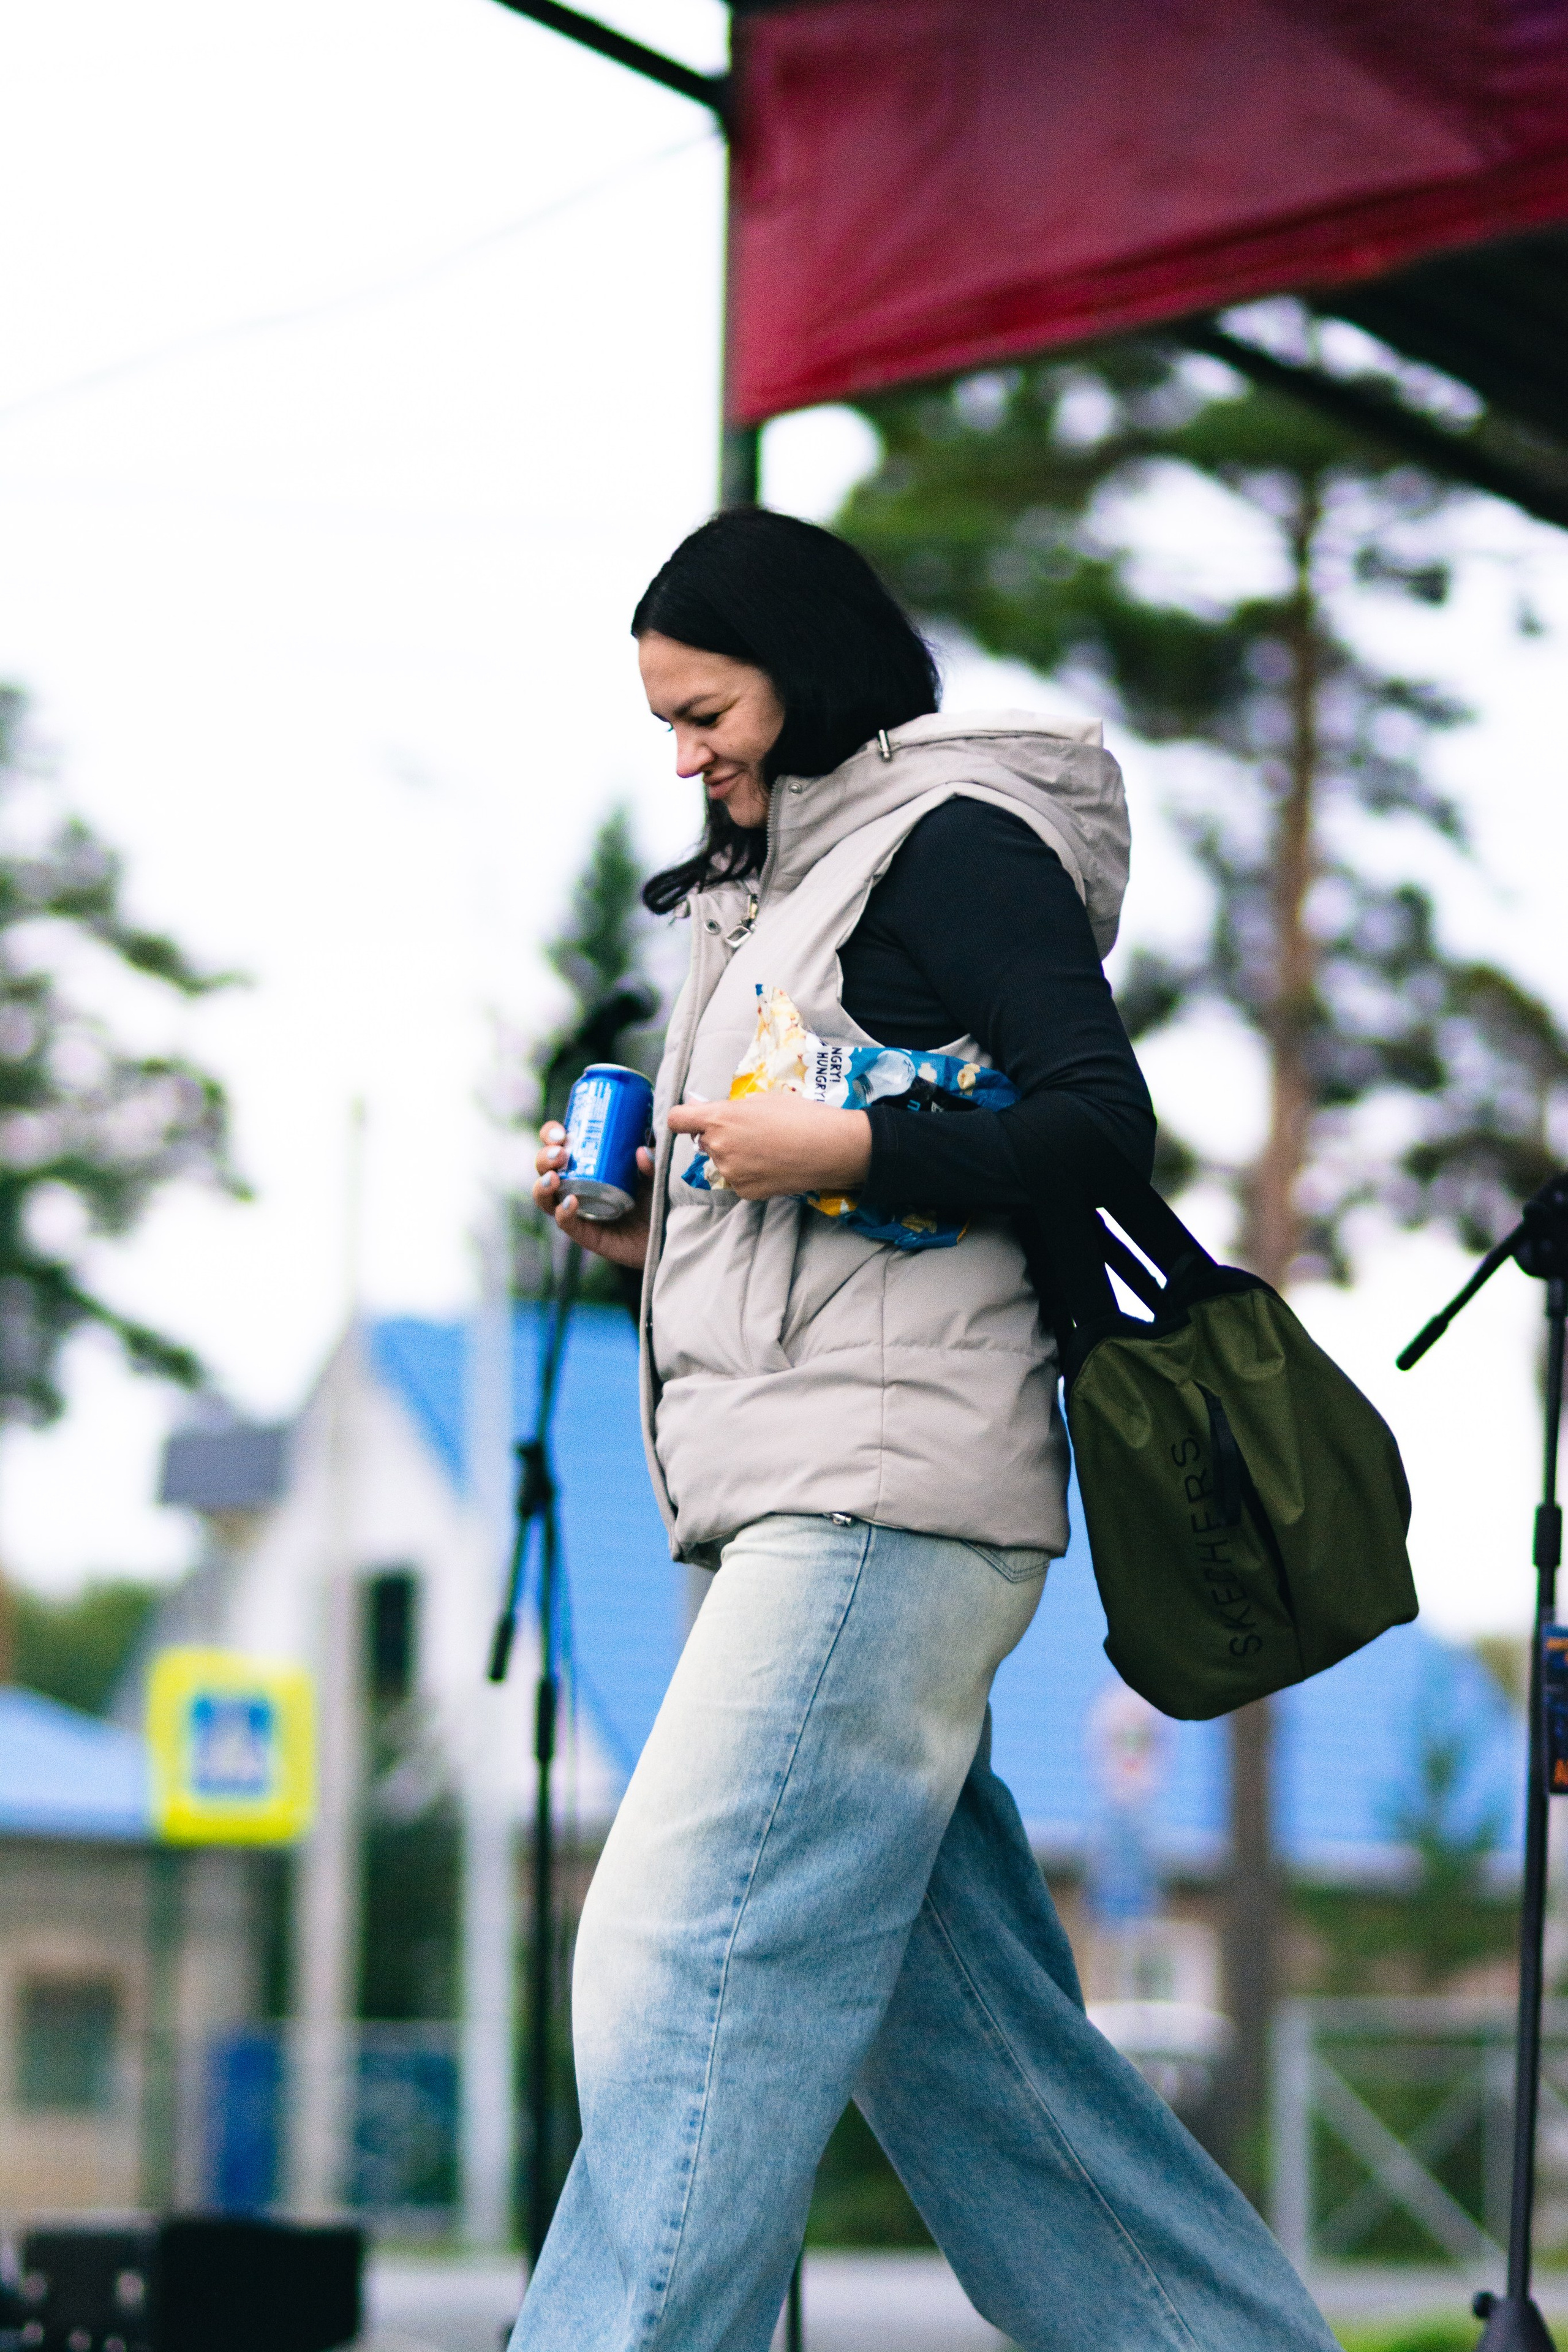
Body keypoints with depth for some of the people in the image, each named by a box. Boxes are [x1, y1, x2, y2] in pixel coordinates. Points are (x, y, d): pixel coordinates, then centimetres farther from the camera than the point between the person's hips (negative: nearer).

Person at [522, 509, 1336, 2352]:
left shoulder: (952, 838, -1)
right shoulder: (786, 897, 27)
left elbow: (1102, 1123, -11)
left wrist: (837, 1153, -18)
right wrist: (653, 1237, 13)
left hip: (887, 1494, -10)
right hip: (810, 1507, 10)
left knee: (684, 1965, -16)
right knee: (954, 2027, 7)